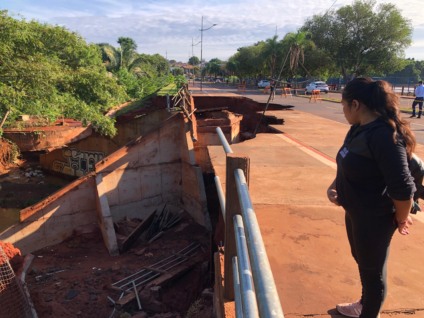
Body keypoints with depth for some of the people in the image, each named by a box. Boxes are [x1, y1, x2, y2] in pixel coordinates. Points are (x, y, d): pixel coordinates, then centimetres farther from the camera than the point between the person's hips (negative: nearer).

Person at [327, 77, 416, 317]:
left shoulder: (384, 135, -27)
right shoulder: (360, 128, 2)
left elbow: (403, 187, -27)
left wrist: (401, 220, -13)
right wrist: (334, 186, -2)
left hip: (374, 218, -9)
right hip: (355, 212, 9)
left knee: (373, 270, 12)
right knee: (362, 262, 27)